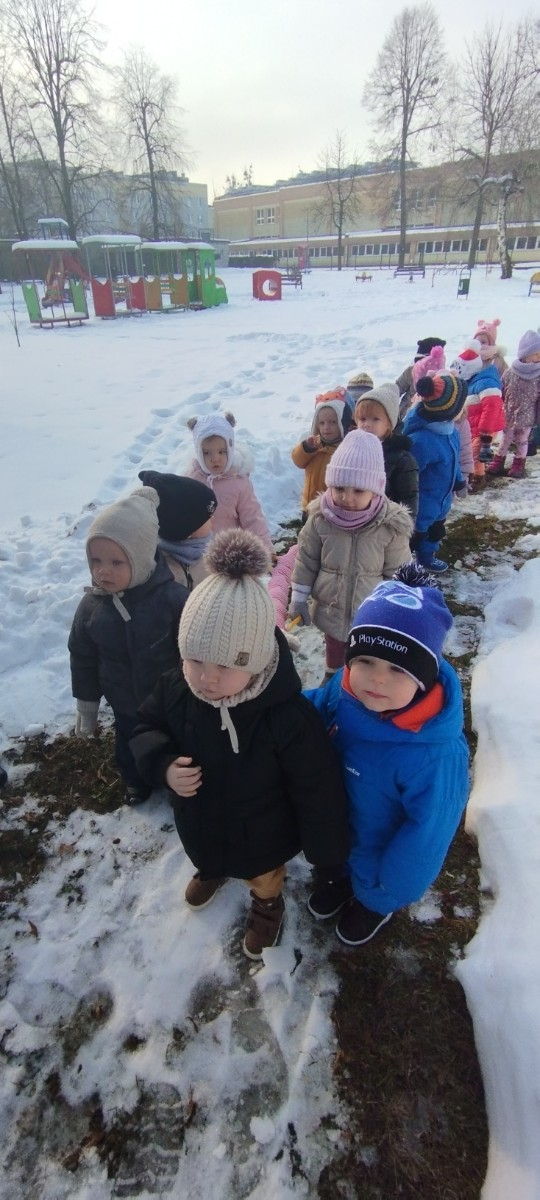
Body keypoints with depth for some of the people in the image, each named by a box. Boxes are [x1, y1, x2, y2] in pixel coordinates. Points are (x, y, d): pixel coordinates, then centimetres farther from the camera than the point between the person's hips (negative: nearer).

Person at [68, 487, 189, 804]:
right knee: (130, 747, 29)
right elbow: (83, 659, -3)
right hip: (125, 705, 3)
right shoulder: (91, 605, -18)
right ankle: (136, 782, 60)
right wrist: (87, 708, 6)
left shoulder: (174, 598, -30)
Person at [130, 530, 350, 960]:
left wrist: (325, 848, -12)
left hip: (263, 836, -4)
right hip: (199, 822, 4)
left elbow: (317, 790, -26)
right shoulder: (174, 690, -28)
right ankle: (212, 870, 74)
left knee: (264, 877, 31)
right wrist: (163, 764, -27)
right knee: (208, 857, 39)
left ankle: (268, 904, 66)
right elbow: (146, 728, -6)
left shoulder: (290, 717, -42)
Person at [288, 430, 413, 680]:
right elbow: (306, 560, -4)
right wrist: (298, 598, -1)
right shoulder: (320, 518, -17)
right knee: (334, 650, 27)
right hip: (331, 609, 2)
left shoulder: (390, 526, -21)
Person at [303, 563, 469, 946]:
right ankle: (338, 877, 70)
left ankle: (373, 903, 64)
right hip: (335, 825, 4)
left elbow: (427, 832, -28)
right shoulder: (344, 689, -29)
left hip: (383, 846, -4)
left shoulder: (435, 754, -44)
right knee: (340, 860, 36)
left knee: (375, 888, 31)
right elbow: (312, 708, -3)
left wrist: (389, 891, -13)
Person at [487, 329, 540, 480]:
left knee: (522, 441, 12)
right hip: (508, 415, 0)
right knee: (505, 440, 12)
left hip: (527, 416, 0)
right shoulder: (509, 373, -9)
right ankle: (498, 463, 23)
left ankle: (518, 465, 24)